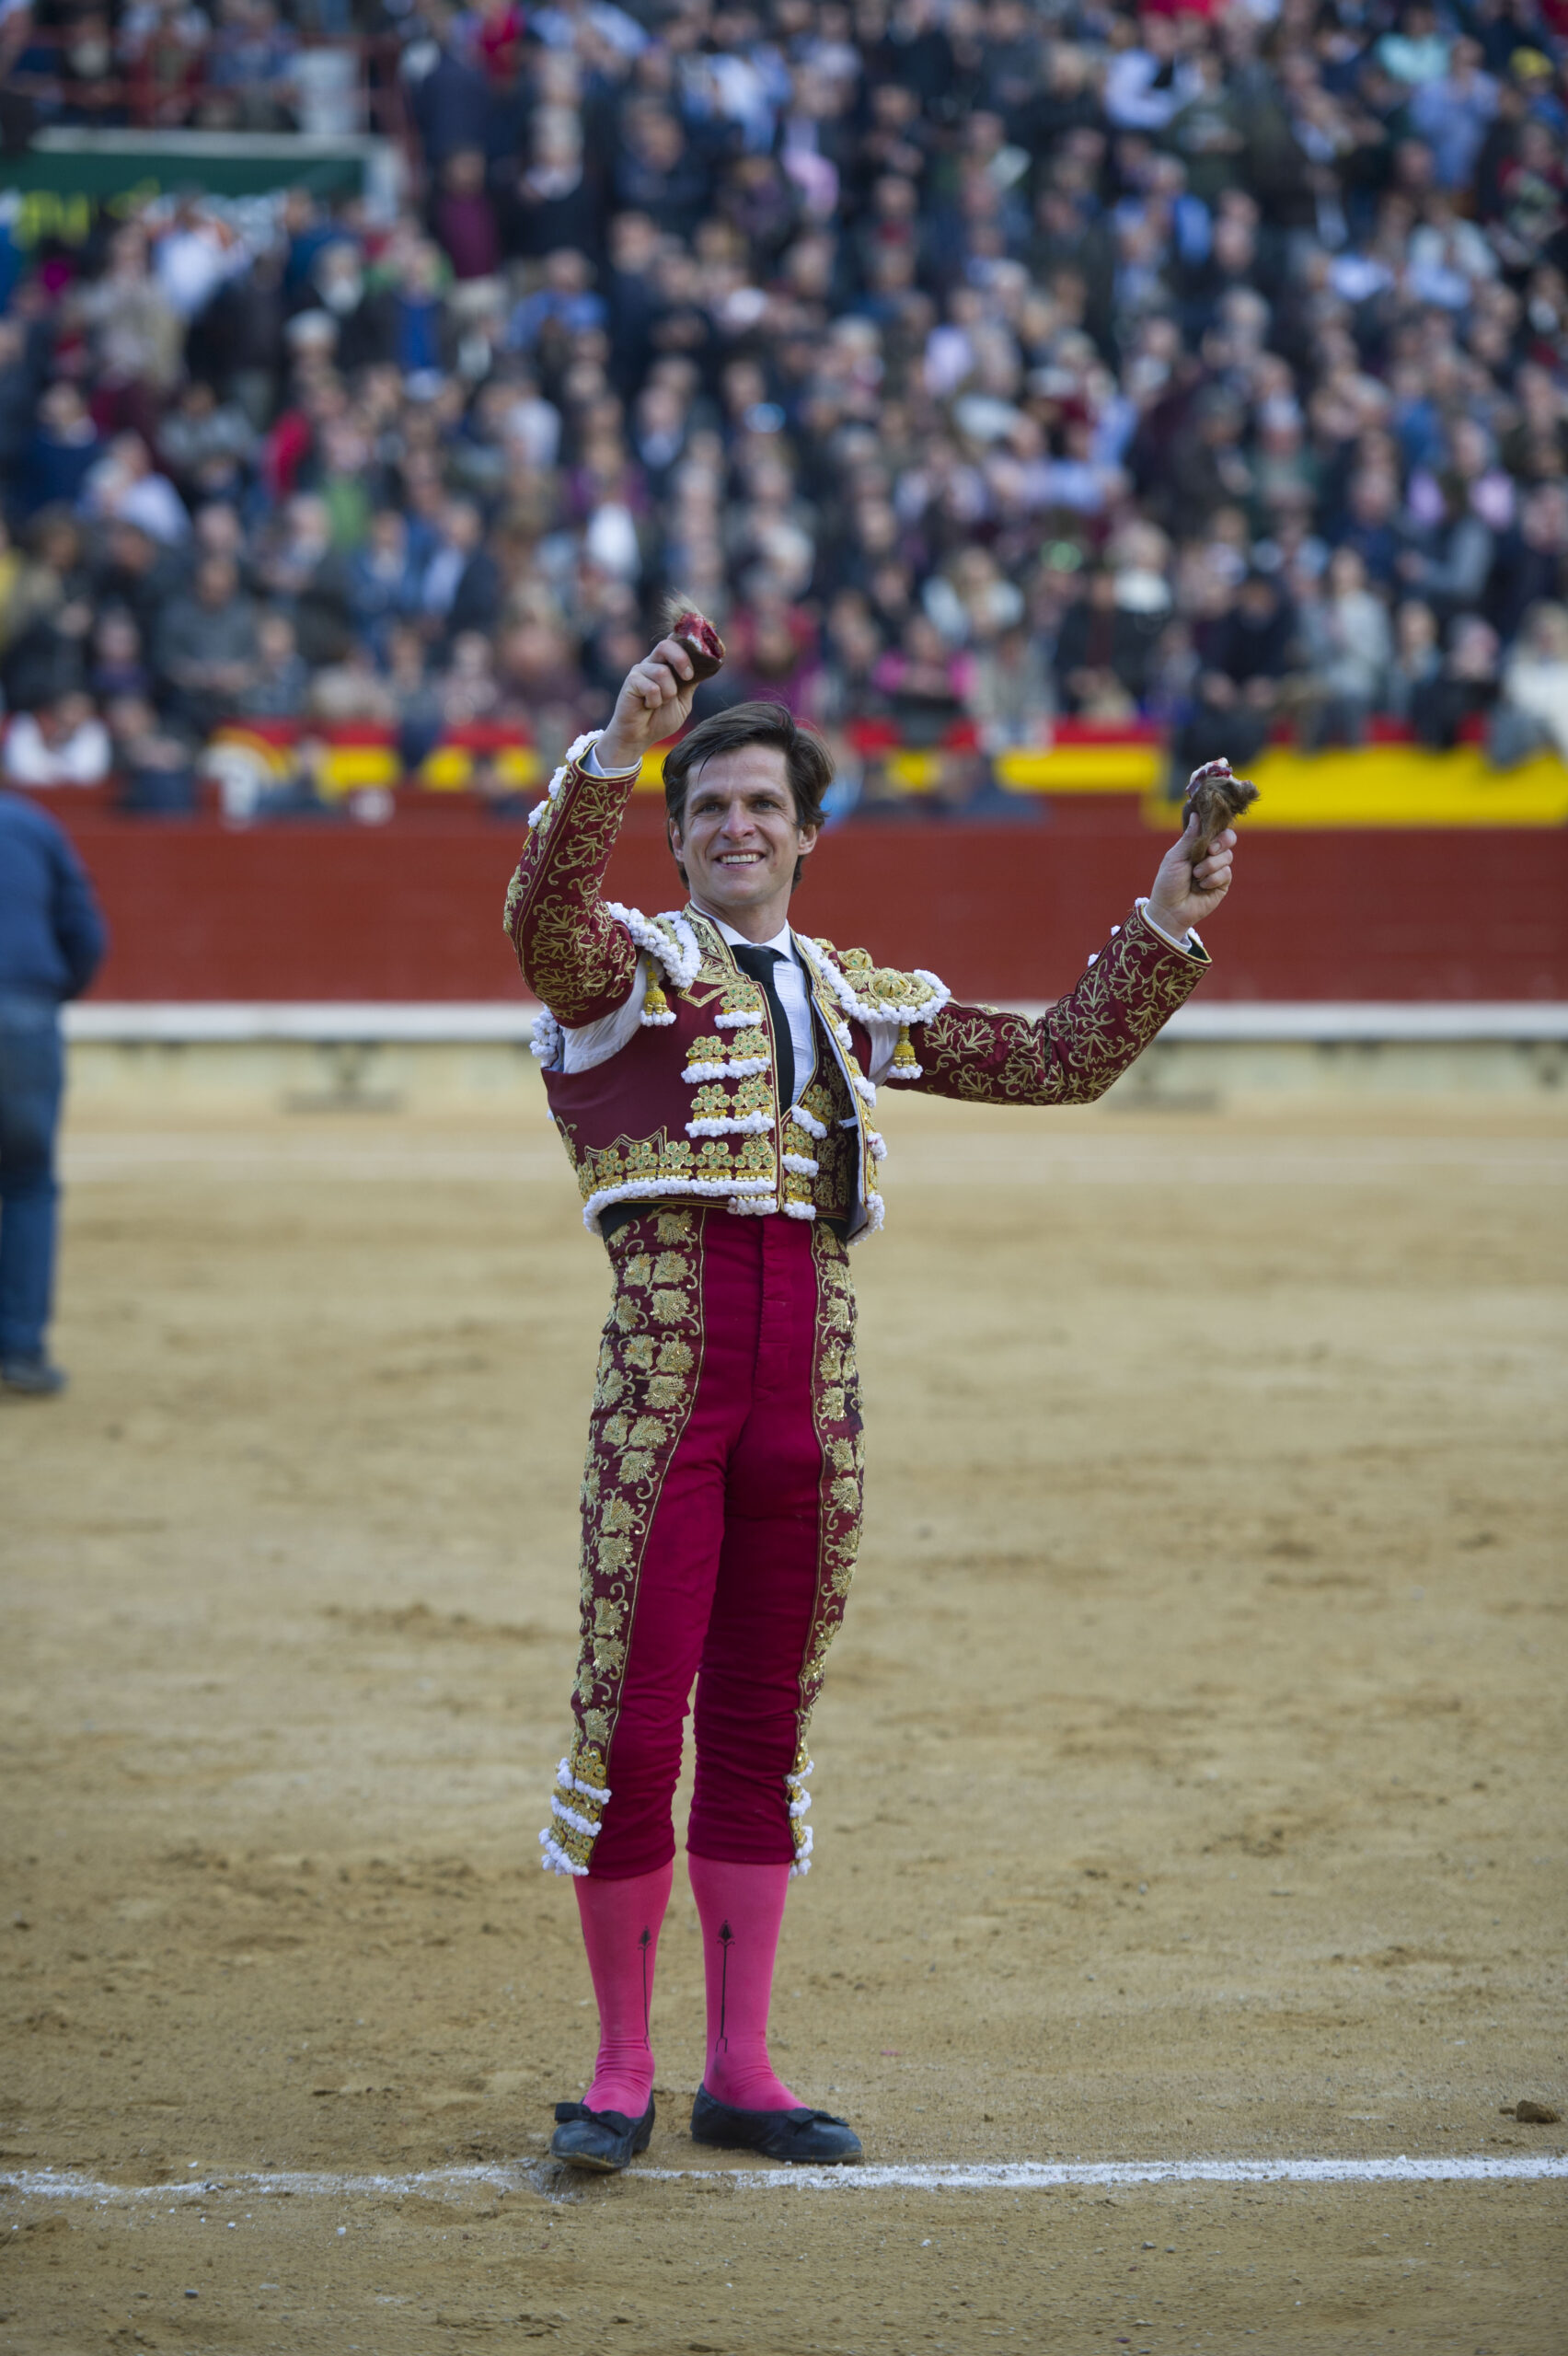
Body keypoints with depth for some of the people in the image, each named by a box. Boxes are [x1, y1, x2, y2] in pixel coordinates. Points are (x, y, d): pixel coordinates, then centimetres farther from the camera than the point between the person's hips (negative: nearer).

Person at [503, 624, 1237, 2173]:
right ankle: (621, 2073, 4)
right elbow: (543, 912, -21)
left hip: (809, 1388, 4)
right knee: (630, 1712, -5)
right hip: (663, 1373, -4)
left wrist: (1164, 930, 10)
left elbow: (1061, 1062, 21)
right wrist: (616, 749, -36)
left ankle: (740, 2072, 16)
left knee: (761, 1725, 9)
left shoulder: (864, 1003, 19)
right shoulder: (629, 968, 3)